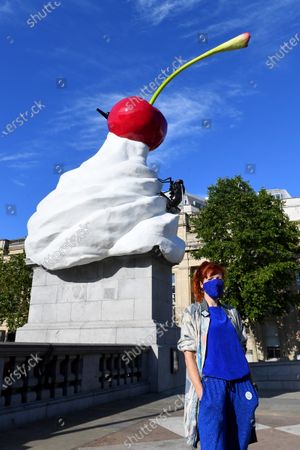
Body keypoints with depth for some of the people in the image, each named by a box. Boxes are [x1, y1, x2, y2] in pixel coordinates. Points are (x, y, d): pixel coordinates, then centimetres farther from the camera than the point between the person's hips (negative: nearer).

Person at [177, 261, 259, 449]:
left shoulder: (233, 313, 14)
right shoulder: (192, 313, 2)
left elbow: (242, 349, 16)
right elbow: (189, 354, -4)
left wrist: (250, 383, 7)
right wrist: (200, 390, -13)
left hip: (240, 384, 4)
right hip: (212, 384, -4)